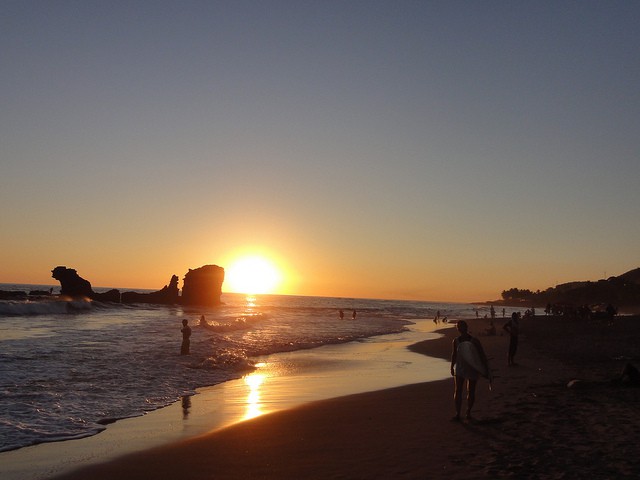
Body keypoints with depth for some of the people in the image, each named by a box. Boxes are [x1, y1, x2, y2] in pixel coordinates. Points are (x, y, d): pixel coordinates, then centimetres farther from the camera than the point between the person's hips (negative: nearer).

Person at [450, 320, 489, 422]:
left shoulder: (474, 341, -11)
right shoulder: (456, 341, -2)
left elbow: (482, 356, -7)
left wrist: (486, 369, -10)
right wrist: (452, 367, 16)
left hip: (472, 370, -2)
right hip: (459, 369, 2)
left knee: (470, 392, 6)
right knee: (457, 391, -7)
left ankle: (468, 412, 24)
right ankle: (457, 414, -2)